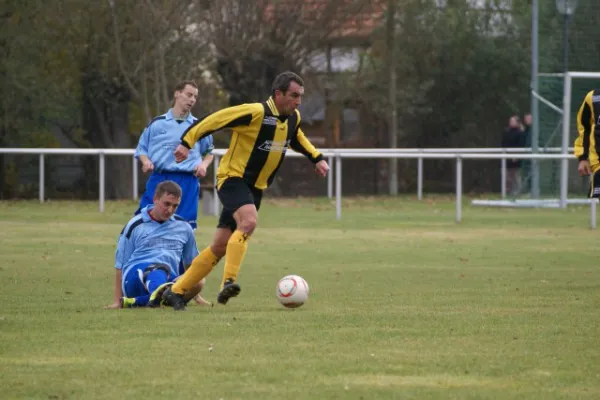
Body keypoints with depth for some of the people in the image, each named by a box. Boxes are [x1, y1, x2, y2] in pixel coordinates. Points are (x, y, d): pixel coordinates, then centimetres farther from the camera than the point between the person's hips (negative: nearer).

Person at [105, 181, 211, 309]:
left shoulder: (183, 227, 19)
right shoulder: (135, 226, 9)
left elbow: (190, 262, 30)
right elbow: (120, 265, 9)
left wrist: (196, 296, 29)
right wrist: (117, 301, 4)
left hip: (168, 281, 3)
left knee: (198, 283, -31)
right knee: (158, 270, -39)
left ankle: (138, 301, -39)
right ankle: (158, 292, -78)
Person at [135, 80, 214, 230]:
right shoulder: (157, 123, 8)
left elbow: (209, 152, 23)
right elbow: (141, 148, 15)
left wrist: (204, 164, 2)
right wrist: (146, 161, -7)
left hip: (187, 182, 1)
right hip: (159, 179, -1)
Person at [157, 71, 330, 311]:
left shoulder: (293, 118, 5)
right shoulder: (255, 112, -20)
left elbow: (296, 138, 29)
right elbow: (214, 120, -18)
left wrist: (317, 158, 19)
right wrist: (187, 142, -21)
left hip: (255, 188, 8)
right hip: (233, 178, -8)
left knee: (220, 247, 6)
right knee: (249, 221, -35)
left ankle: (176, 292, 13)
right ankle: (229, 282, -37)